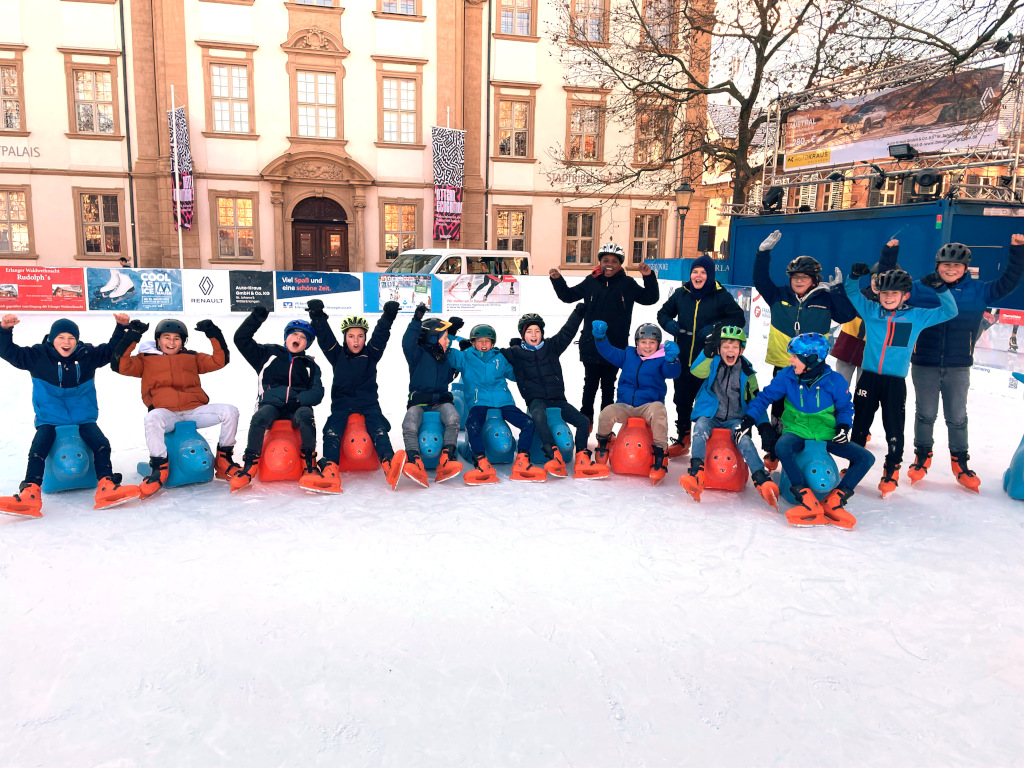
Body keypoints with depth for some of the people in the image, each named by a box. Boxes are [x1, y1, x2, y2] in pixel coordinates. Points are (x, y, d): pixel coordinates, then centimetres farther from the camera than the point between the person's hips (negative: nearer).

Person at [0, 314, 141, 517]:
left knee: (101, 444, -21)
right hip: (49, 420, -1)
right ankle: (30, 494, -24)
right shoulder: (37, 356, 0)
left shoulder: (89, 355, 3)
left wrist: (121, 328, -7)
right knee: (37, 450, -23)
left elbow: (112, 349, 8)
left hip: (84, 418, 1)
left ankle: (107, 487, -21)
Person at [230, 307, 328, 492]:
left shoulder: (310, 365, 21)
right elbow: (241, 339, 14)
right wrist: (256, 318, 3)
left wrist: (299, 400, -13)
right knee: (259, 417, -34)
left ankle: (309, 468, -34)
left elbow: (317, 392, 7)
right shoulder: (269, 354, 19)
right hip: (271, 405, 0)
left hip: (298, 407, 0)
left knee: (305, 415, -34)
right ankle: (249, 467, -26)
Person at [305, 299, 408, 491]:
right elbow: (325, 338, 0)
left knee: (378, 427, -28)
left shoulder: (371, 354, 12)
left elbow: (380, 336, -2)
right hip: (342, 404, 1)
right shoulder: (337, 355, 13)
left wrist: (388, 317, -17)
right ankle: (329, 468, -43)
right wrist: (318, 318, -15)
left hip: (368, 403, -1)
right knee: (332, 430, -27)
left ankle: (389, 465, -49)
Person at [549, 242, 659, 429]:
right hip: (591, 345, 0)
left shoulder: (627, 284, 0)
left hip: (615, 346, 0)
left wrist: (649, 277, -13)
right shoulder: (591, 282, 2)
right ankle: (585, 419, 26)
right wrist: (557, 280, -3)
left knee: (608, 386, 13)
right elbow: (569, 296, 11)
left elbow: (650, 298, 0)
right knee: (590, 384, 12)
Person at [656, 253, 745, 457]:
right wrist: (668, 323, -5)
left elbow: (739, 319, -5)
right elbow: (663, 312, 17)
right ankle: (682, 440, 30)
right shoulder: (681, 294, 6)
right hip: (683, 360, 4)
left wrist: (716, 327, -19)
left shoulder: (721, 296, -4)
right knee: (682, 400, 14)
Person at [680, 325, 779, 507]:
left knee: (744, 439, -27)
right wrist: (709, 350, -32)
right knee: (700, 428, -32)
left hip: (735, 419, 1)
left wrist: (764, 425, 1)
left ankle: (762, 481, -35)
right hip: (709, 416, -1)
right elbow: (695, 370, -19)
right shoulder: (712, 364, 4)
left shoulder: (746, 372, 9)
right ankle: (696, 474, -43)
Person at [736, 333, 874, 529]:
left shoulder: (834, 381, -8)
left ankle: (834, 501, -13)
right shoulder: (787, 377, -7)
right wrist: (748, 419, -9)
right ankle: (807, 500, -31)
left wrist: (843, 426, -11)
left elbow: (845, 407, 7)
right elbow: (765, 397, 1)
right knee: (782, 447, -37)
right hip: (797, 432, -1)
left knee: (866, 458, -15)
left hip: (826, 435, 2)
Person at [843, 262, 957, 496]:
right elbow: (852, 292, 9)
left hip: (895, 382, -1)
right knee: (860, 422, 11)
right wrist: (854, 275, -10)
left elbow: (949, 311, 5)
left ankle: (892, 471, 15)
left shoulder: (917, 317, 2)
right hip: (869, 377, 1)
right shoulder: (870, 311, 4)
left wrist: (940, 288, -9)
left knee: (894, 428, 2)